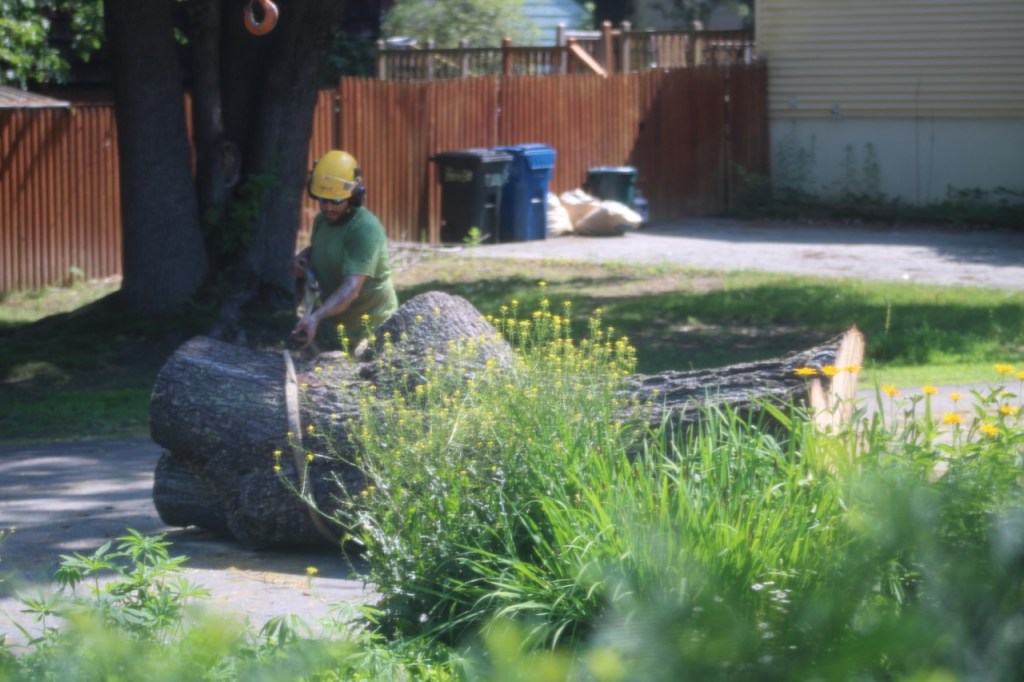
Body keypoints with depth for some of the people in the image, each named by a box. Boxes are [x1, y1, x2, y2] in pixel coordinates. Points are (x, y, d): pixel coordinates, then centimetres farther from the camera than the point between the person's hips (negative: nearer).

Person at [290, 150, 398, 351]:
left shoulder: (365, 229, -28)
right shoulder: (322, 220, 0)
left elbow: (352, 289, -38)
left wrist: (316, 317, -53)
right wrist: (303, 257, -1)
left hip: (370, 326, -8)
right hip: (334, 319, 8)